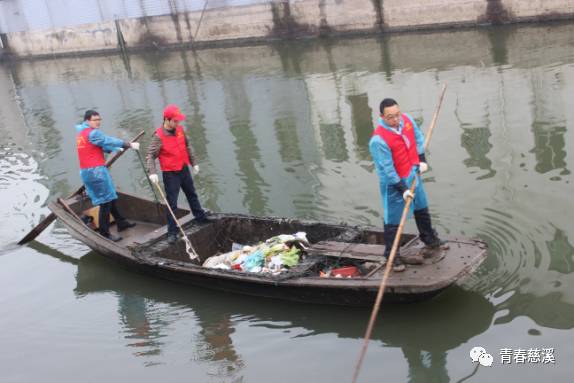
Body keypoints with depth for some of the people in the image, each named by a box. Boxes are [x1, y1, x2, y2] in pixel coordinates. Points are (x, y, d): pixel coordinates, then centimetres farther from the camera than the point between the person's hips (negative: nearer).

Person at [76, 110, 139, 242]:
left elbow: (102, 145, 21)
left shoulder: (81, 134, 18)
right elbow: (109, 141, -16)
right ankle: (104, 233, -3)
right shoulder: (92, 133, -13)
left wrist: (117, 149, 19)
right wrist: (130, 145, -13)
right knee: (105, 201, -6)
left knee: (110, 198, 20)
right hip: (96, 171, -10)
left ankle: (121, 222, 31)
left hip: (86, 172, 10)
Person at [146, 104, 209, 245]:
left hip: (184, 169, 6)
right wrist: (152, 172, -32)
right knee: (172, 204, -2)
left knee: (192, 195, 24)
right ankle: (172, 233, 7)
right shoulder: (159, 136, -20)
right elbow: (150, 155, -20)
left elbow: (187, 147, 12)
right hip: (170, 174, -6)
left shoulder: (180, 129, -2)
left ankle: (200, 217, 45)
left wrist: (193, 163, 17)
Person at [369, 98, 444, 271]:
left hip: (413, 175, 8)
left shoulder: (407, 119, -11)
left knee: (422, 209, 26)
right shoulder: (378, 140, -32)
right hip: (393, 183, -8)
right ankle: (392, 257, 16)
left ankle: (430, 240, 49)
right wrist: (402, 189, -23)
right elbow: (387, 170, -27)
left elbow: (418, 137, 8)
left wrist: (422, 160, 0)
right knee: (393, 221, 1)